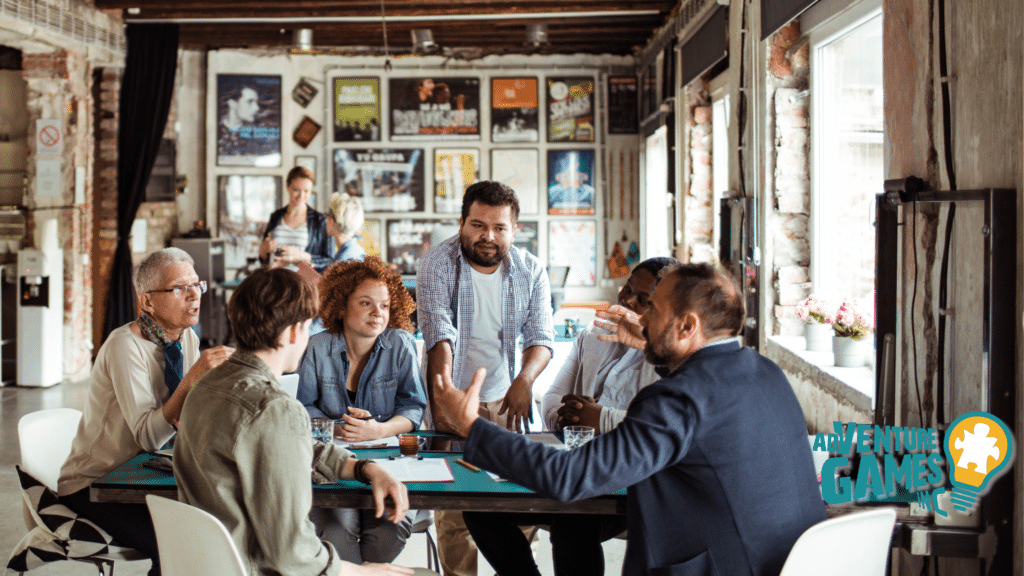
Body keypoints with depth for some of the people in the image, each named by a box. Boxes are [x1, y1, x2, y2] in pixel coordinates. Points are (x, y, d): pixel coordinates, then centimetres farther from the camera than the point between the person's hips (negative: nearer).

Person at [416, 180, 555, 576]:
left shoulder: (531, 271, -1)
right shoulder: (436, 265, -11)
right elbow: (439, 333, -21)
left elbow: (541, 337, -4)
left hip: (506, 399, 3)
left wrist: (524, 381, -24)